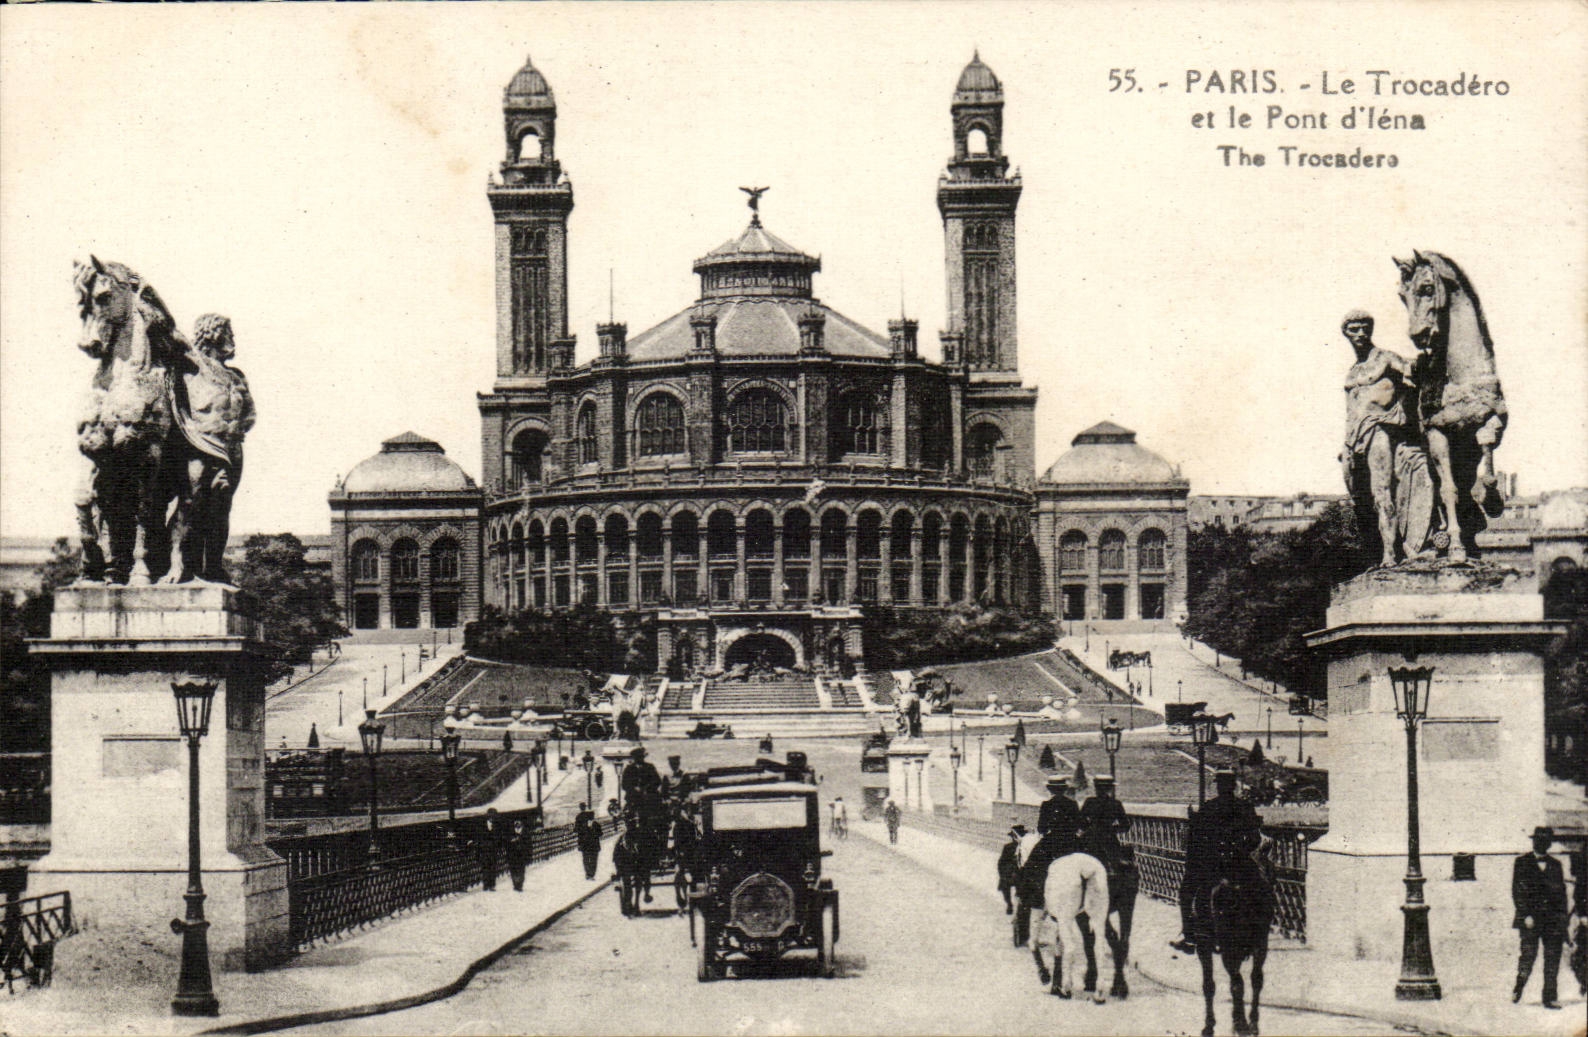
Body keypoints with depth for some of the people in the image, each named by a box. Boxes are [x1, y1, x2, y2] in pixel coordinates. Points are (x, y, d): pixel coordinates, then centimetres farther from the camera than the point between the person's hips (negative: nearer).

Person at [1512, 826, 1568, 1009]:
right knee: (1529, 953, -11)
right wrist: (1525, 915, -10)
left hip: (1552, 918, 3)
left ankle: (1550, 997, 3)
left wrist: (1562, 916, 4)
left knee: (1553, 958, -1)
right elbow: (1517, 891, -1)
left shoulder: (1555, 865, 16)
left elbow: (1562, 892, 16)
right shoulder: (1522, 863, 5)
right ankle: (1518, 987, 11)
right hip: (1530, 917, -3)